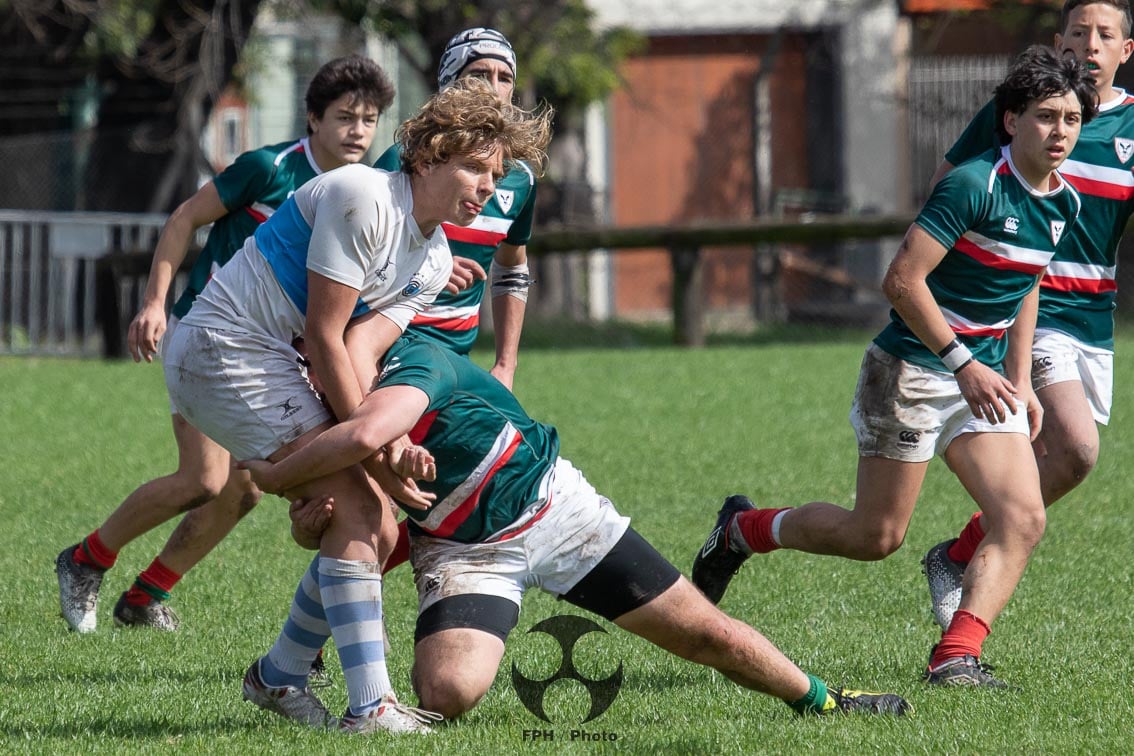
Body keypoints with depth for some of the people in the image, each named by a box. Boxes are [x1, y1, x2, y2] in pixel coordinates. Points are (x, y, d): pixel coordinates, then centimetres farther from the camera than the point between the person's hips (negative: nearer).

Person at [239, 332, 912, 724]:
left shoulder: (413, 359, -29)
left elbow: (367, 434, -50)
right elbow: (314, 535, 5)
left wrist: (276, 477, -35)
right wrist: (310, 522, -21)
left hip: (549, 505, -3)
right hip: (460, 550, 3)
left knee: (705, 633, 4)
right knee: (446, 693, -28)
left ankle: (821, 700, 28)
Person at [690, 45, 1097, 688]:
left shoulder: (1063, 204, 5)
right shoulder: (975, 185, -20)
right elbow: (902, 280, -22)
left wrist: (1020, 382, 16)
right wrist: (963, 363, -22)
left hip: (983, 377, 7)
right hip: (911, 370, -7)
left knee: (1023, 520, -13)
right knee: (877, 535, 1)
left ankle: (956, 658, -16)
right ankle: (744, 530, 25)